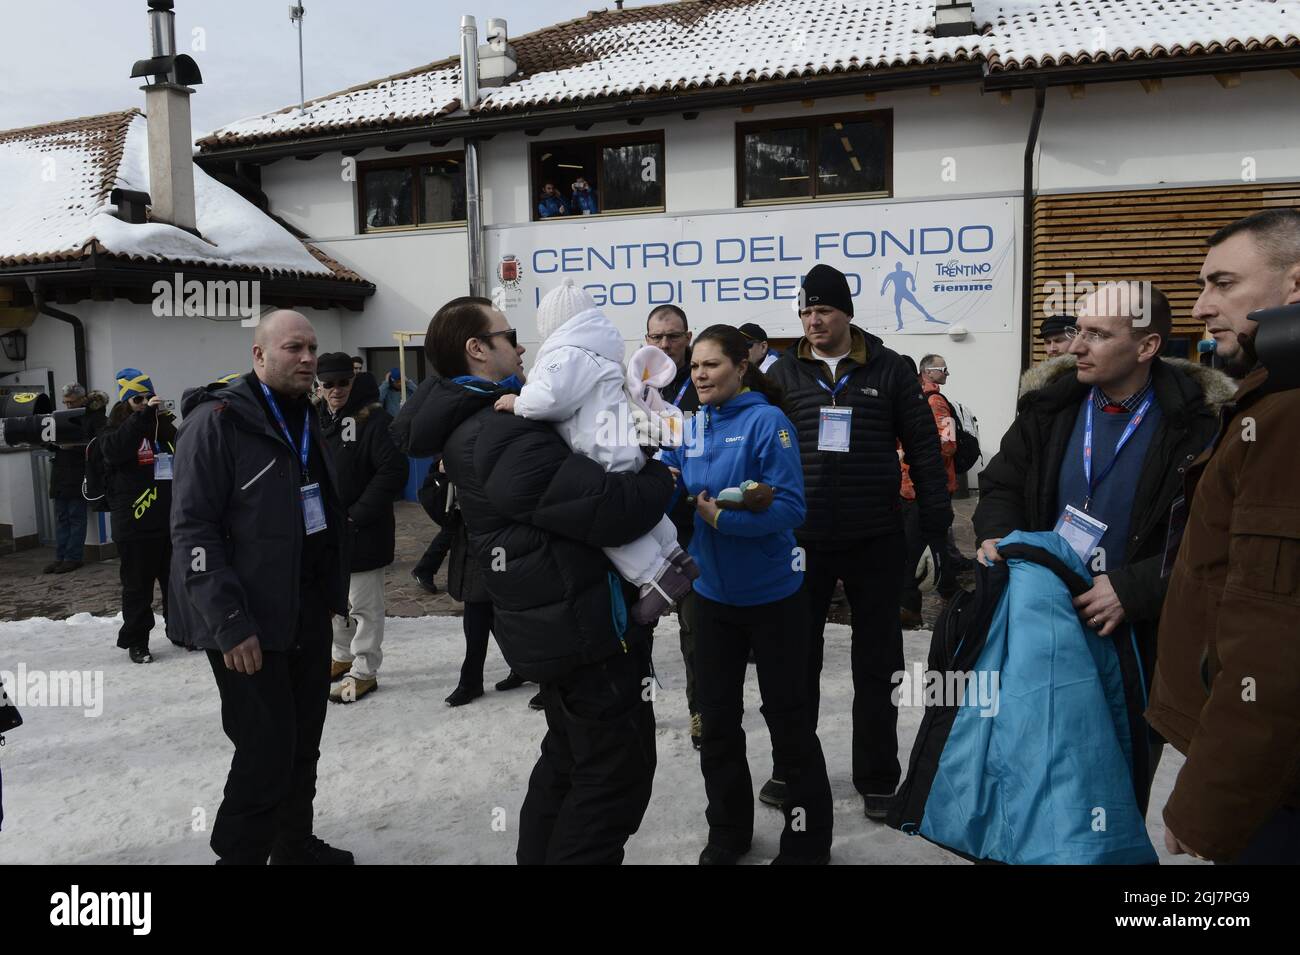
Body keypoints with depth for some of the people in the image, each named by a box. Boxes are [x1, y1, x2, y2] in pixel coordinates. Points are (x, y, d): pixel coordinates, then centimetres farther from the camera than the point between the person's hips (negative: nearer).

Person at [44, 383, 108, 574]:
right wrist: (50, 442, -4)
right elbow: (52, 445, 18)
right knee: (61, 517, 8)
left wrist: (75, 446, -25)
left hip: (80, 475, -6)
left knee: (76, 517, -1)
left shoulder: (95, 417, -5)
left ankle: (73, 558, 5)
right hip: (61, 475, 7)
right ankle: (60, 557, 13)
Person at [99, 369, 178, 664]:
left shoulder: (166, 427, 8)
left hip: (172, 521, 4)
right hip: (135, 525, -4)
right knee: (138, 586, 5)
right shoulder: (113, 430, -2)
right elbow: (115, 449, -27)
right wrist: (143, 416, -31)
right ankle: (136, 642, 17)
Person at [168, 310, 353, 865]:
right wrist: (228, 623, -22)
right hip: (249, 622, -8)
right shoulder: (217, 420, -12)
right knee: (267, 751, -5)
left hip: (308, 613, 8)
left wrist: (335, 593, 17)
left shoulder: (307, 421, 13)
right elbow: (193, 529, -18)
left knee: (303, 742, 15)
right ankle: (239, 854, 14)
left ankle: (296, 846, 31)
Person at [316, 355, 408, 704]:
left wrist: (357, 515, -19)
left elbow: (393, 471, -21)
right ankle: (343, 656, 38)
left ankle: (364, 672, 14)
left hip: (361, 532, -7)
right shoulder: (317, 419, 8)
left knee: (364, 604, 2)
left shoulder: (374, 419, -14)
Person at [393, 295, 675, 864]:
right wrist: (660, 477, -9)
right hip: (588, 627, -10)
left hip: (557, 624, 10)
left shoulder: (471, 427, 9)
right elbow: (612, 509, -28)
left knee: (568, 759, 24)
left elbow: (568, 481, 14)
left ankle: (539, 856, 38)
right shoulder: (503, 439, -25)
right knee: (617, 775, 2)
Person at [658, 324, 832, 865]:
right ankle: (728, 831, 35)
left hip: (772, 595, -5)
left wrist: (724, 517, -28)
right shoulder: (689, 428, 3)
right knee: (716, 719, 15)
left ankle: (807, 844, 25)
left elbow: (789, 507, -20)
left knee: (788, 719, 7)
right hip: (714, 593, 6)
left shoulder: (766, 421, -14)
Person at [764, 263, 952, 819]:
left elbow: (924, 451, 2)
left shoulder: (889, 370, 1)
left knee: (876, 663, 9)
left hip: (876, 541, -1)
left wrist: (937, 527, 0)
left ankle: (877, 778, 24)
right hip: (800, 540, 1)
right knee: (797, 658, 11)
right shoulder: (783, 373, 3)